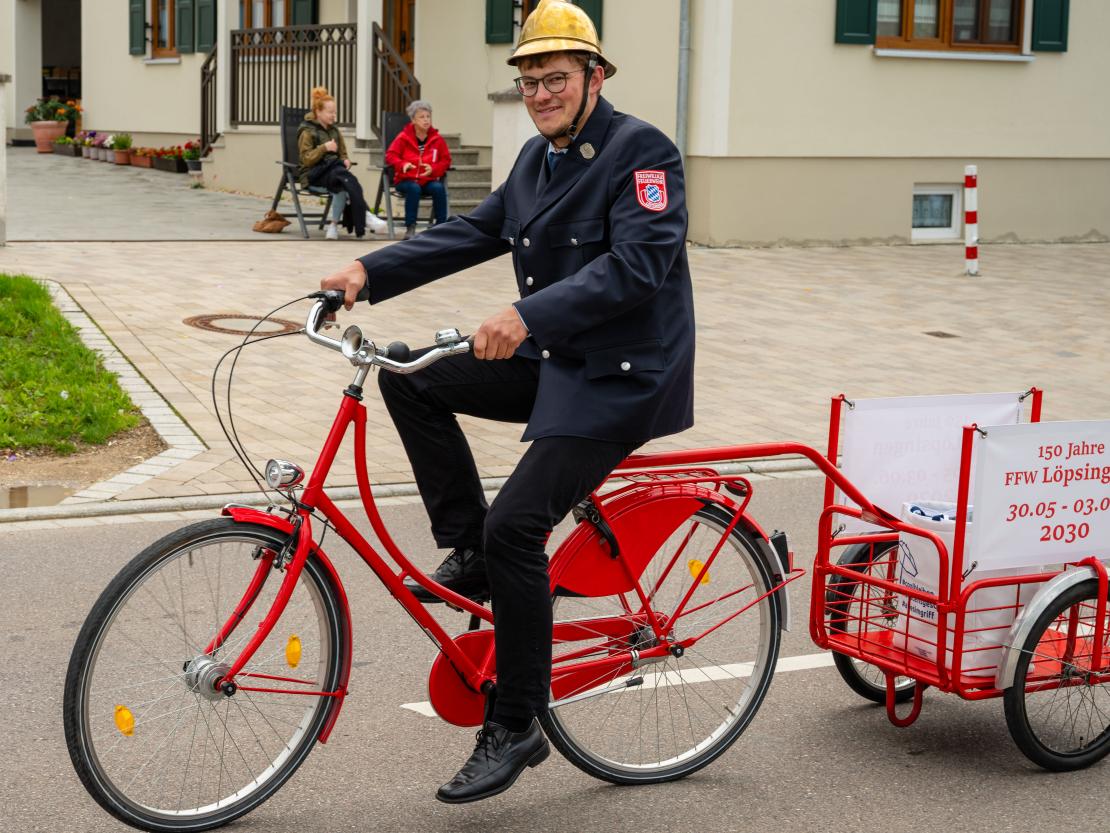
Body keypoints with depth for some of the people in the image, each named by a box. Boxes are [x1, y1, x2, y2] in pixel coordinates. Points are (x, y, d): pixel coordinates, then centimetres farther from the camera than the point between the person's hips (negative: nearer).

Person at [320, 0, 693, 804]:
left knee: (515, 527, -19)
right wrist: (370, 272, 1)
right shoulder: (540, 157, 13)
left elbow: (636, 264, -27)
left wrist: (527, 316, -38)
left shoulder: (641, 151, -14)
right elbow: (474, 232, 12)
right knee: (411, 377, -1)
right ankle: (469, 553, 7)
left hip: (622, 376, -9)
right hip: (549, 360, 9)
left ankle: (516, 728, -5)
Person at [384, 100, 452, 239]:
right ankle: (410, 227, -30)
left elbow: (446, 160, 5)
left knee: (439, 188, -31)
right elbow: (390, 156, -3)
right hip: (406, 179, -2)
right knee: (414, 188, -36)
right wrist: (403, 164, -24)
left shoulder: (437, 139, 4)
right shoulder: (403, 137, 0)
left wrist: (433, 169, -16)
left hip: (429, 180, 2)